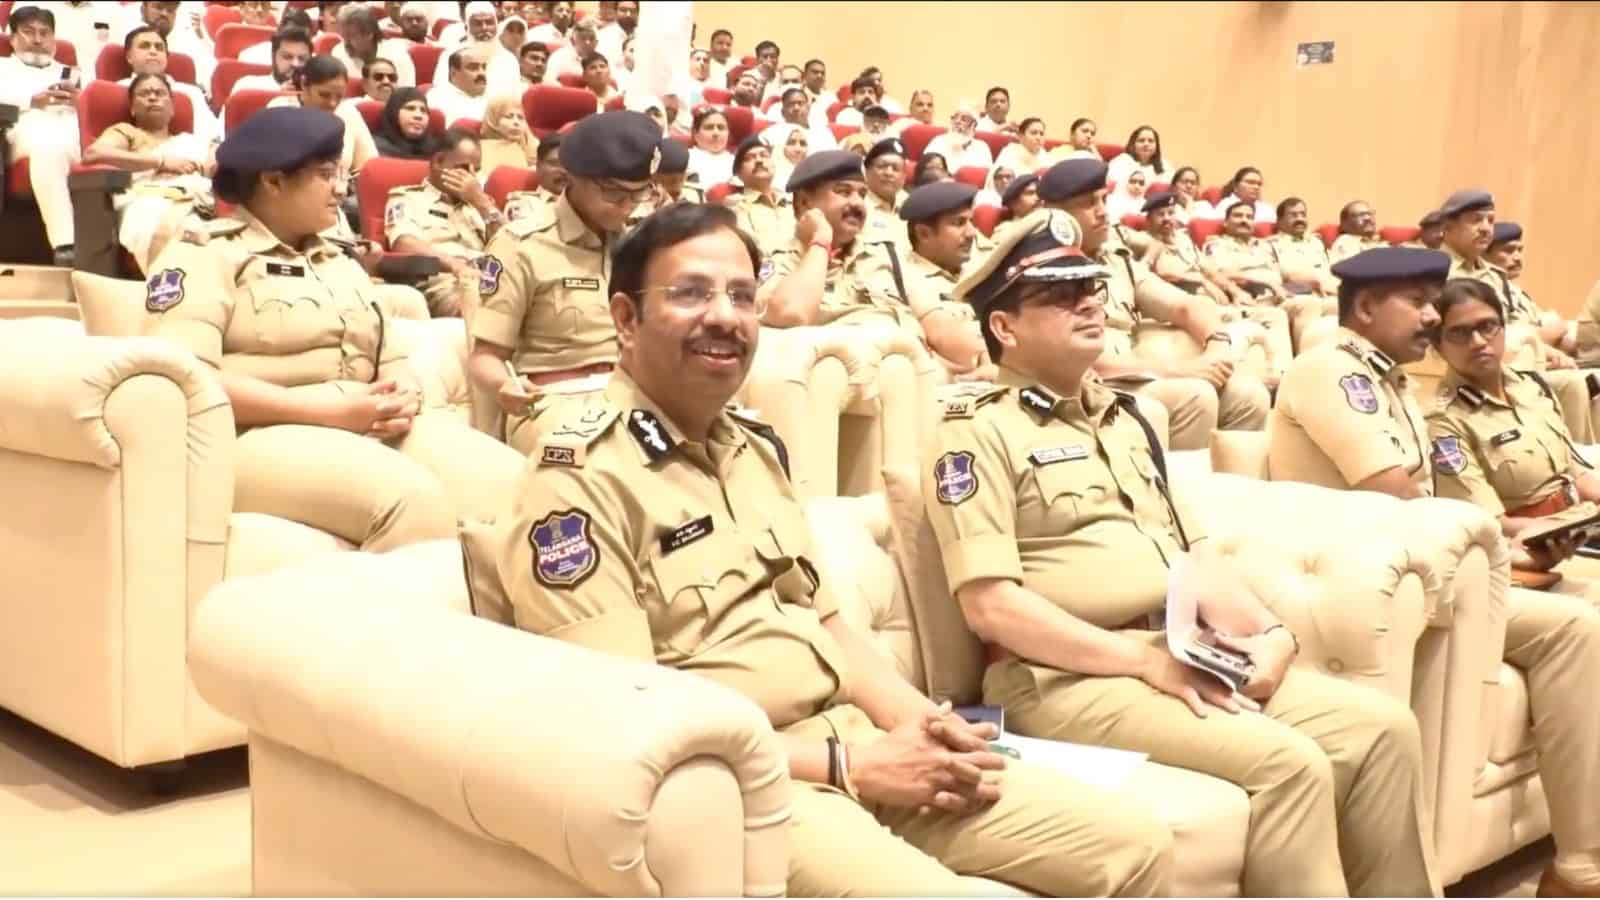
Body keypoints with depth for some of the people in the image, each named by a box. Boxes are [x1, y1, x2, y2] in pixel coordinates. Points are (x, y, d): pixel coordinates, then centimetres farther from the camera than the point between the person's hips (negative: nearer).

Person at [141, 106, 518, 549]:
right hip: (265, 438, -7)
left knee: (509, 482, -20)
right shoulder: (203, 255, 2)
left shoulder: (340, 261, 25)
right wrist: (326, 409, -17)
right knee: (411, 497, -35)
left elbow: (393, 359, 24)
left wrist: (405, 394, -3)